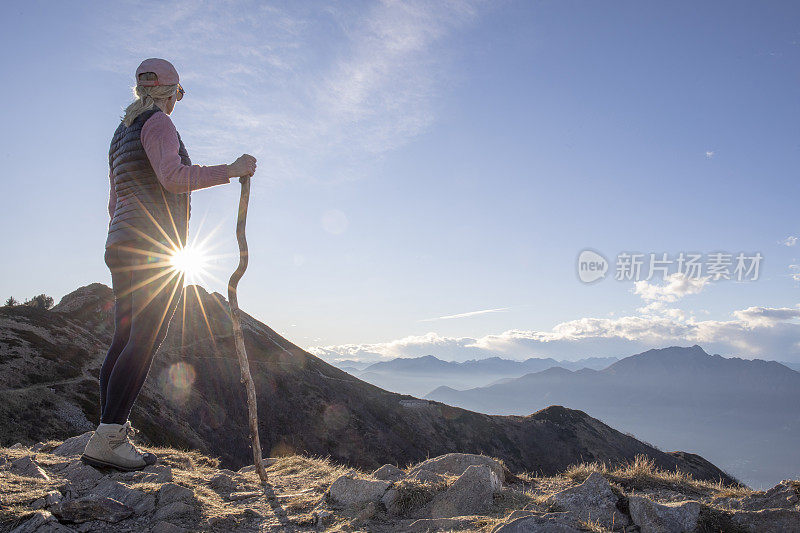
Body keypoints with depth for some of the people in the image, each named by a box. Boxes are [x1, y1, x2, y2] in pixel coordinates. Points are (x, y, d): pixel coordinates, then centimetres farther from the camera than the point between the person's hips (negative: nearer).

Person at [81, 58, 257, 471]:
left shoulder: (121, 134, 25)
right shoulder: (157, 123, -2)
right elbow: (172, 176, -20)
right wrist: (231, 170, -16)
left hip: (121, 246, 10)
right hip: (155, 247, -10)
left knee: (124, 341, 5)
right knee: (144, 342, -13)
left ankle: (110, 438, 6)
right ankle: (107, 439, -17)